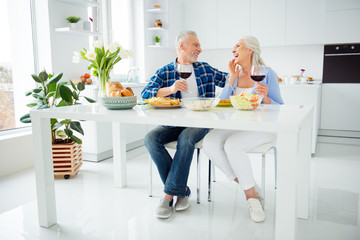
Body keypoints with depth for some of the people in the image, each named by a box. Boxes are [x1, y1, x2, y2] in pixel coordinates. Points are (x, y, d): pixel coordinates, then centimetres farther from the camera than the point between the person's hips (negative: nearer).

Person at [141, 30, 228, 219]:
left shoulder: (205, 69, 17)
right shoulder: (164, 72, 9)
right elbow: (145, 94, -6)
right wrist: (170, 89, -21)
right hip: (173, 123, 1)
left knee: (186, 138, -33)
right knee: (151, 139, -25)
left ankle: (169, 194, -22)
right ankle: (182, 189, -12)